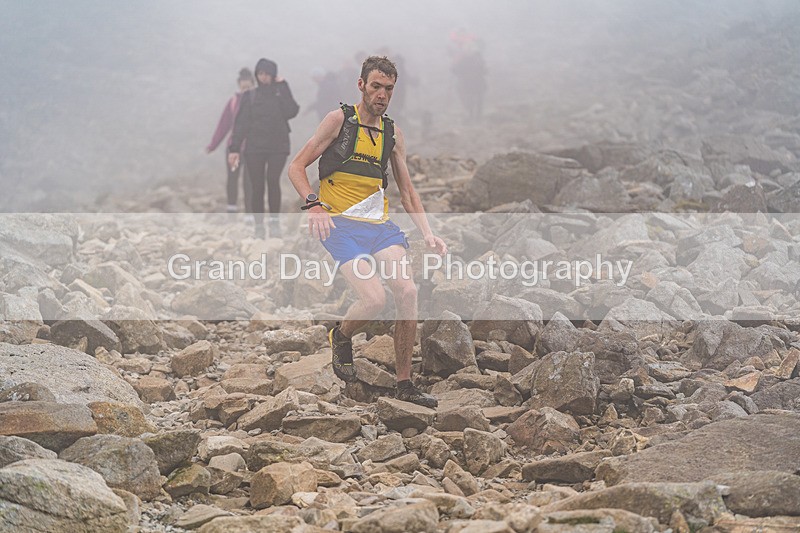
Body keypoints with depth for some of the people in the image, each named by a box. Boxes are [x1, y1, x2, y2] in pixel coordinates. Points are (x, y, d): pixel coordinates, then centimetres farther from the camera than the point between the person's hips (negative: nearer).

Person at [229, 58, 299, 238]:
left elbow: (291, 111, -10)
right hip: (254, 148, 1)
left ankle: (274, 220, -10)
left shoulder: (281, 94, 9)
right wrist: (234, 148, -3)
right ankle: (259, 226, 3)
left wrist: (283, 88, -8)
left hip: (278, 147, -1)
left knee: (273, 180, -20)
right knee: (257, 187, -3)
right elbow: (241, 123, 5)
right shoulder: (250, 96, 9)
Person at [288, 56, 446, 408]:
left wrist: (428, 234, 9)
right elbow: (296, 167, 0)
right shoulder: (339, 120, 1)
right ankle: (341, 336, 13)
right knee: (374, 299, -24)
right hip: (340, 225, -5)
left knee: (408, 292, -18)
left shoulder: (392, 133, 15)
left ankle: (404, 385, -5)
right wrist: (314, 204, -17)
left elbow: (407, 191, 22)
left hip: (380, 224, 5)